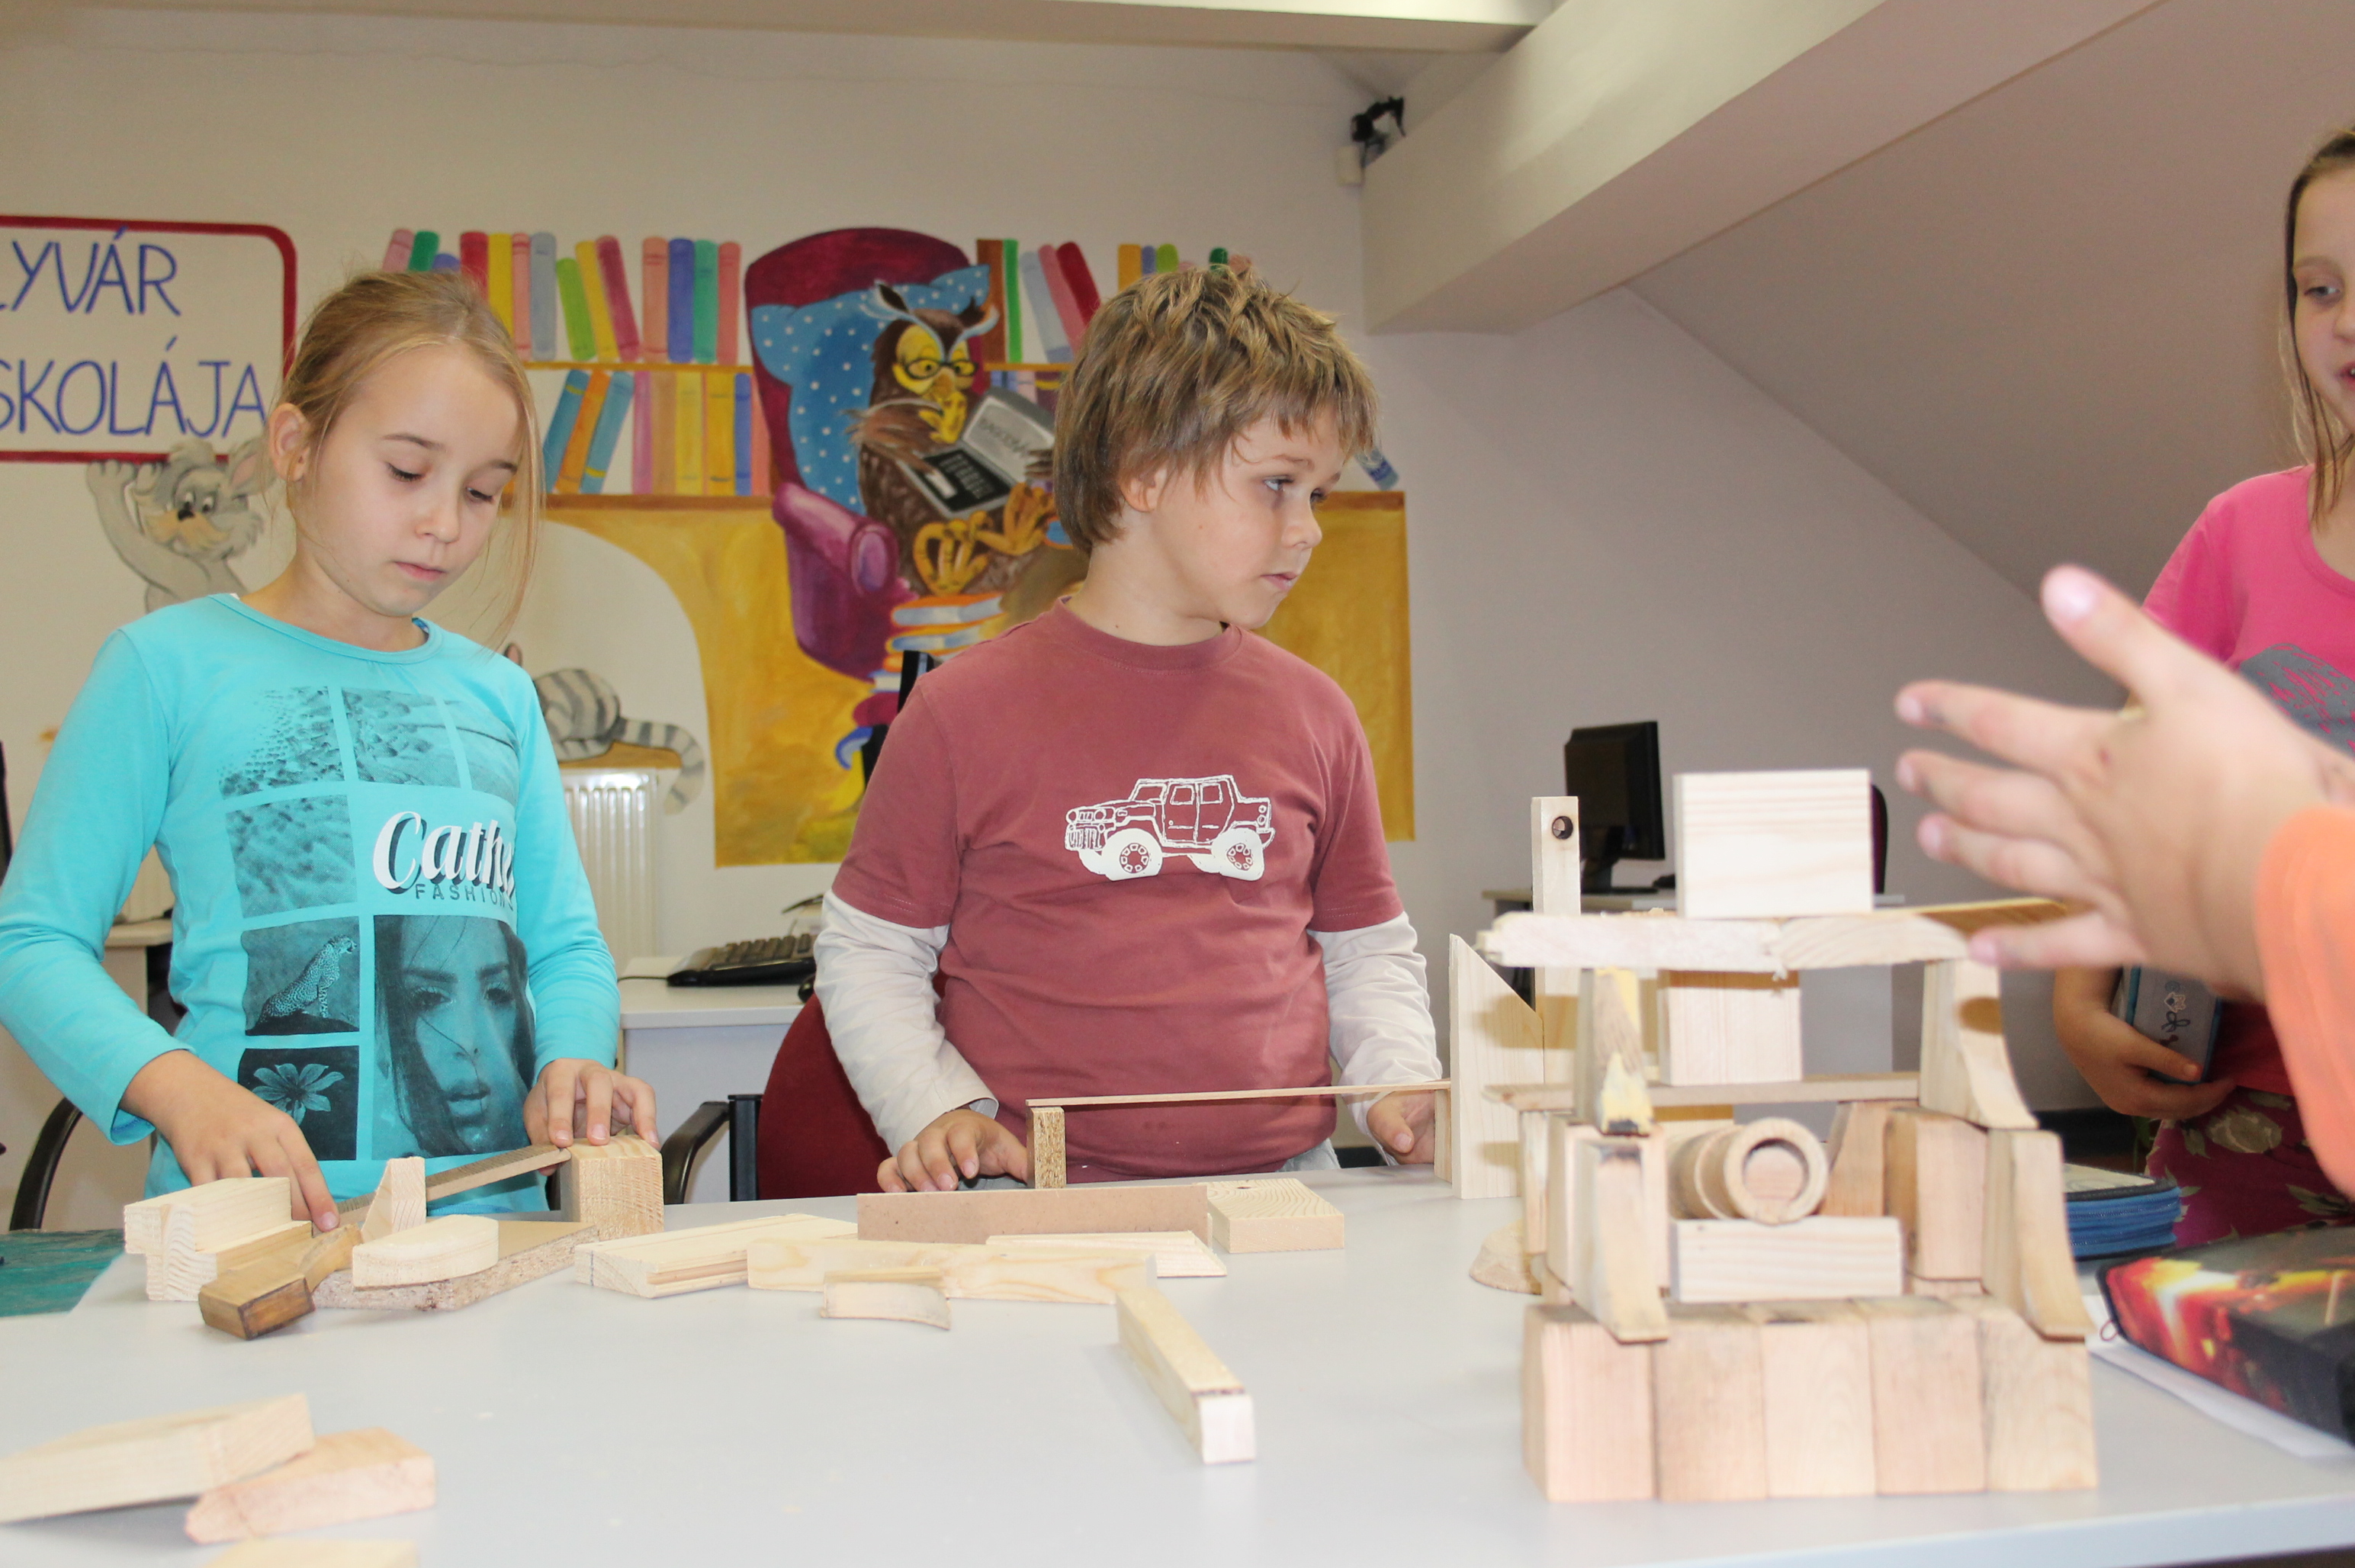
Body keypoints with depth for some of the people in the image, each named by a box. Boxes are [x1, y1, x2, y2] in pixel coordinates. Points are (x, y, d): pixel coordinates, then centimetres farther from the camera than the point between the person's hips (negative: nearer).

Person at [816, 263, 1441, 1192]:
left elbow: (1368, 950, 19)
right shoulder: (966, 711, -1)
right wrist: (938, 1110, -8)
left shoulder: (1313, 716, 10)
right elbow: (867, 954, 6)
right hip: (1043, 1209, -3)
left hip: (1285, 1188, 4)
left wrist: (1402, 1083, 2)